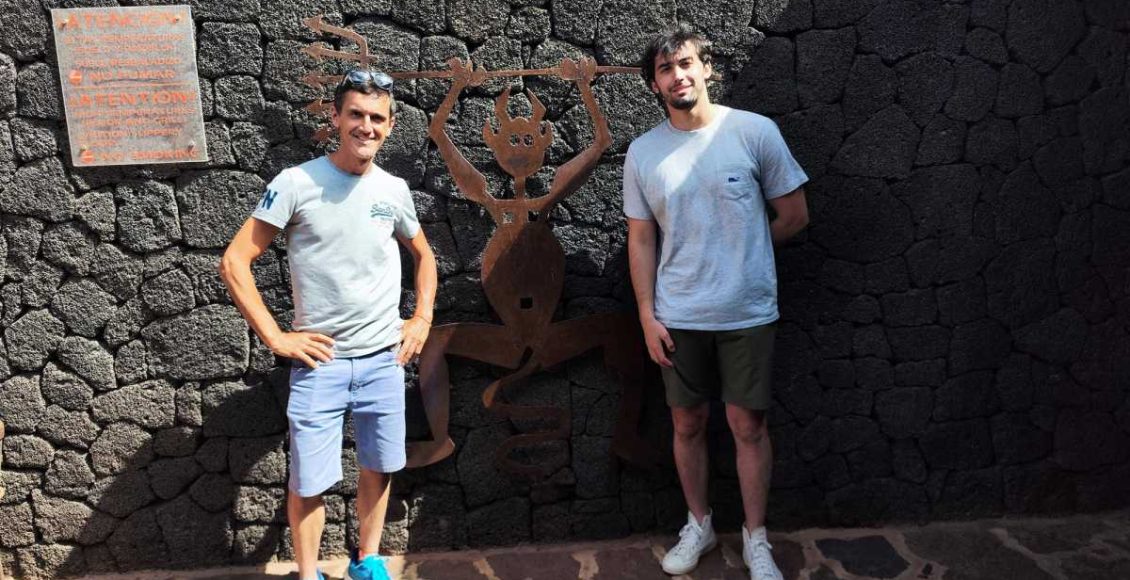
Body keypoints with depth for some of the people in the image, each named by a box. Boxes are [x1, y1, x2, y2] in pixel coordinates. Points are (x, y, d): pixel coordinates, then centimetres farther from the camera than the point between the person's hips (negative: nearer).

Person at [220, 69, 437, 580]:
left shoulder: (394, 190, 3)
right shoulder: (297, 183, -10)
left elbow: (423, 255, 21)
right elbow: (234, 261, -9)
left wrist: (423, 317, 8)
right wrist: (276, 338, -12)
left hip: (384, 359, 4)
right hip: (320, 362, -3)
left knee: (377, 468, 15)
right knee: (309, 481, 4)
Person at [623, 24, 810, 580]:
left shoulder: (755, 131, -7)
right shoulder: (642, 153, 0)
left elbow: (794, 215, 0)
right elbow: (641, 240, 4)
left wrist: (742, 255, 8)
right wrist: (647, 316, 0)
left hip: (747, 313, -2)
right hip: (678, 318, 2)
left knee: (748, 425, 7)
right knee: (688, 424, 13)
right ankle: (698, 525, 33)